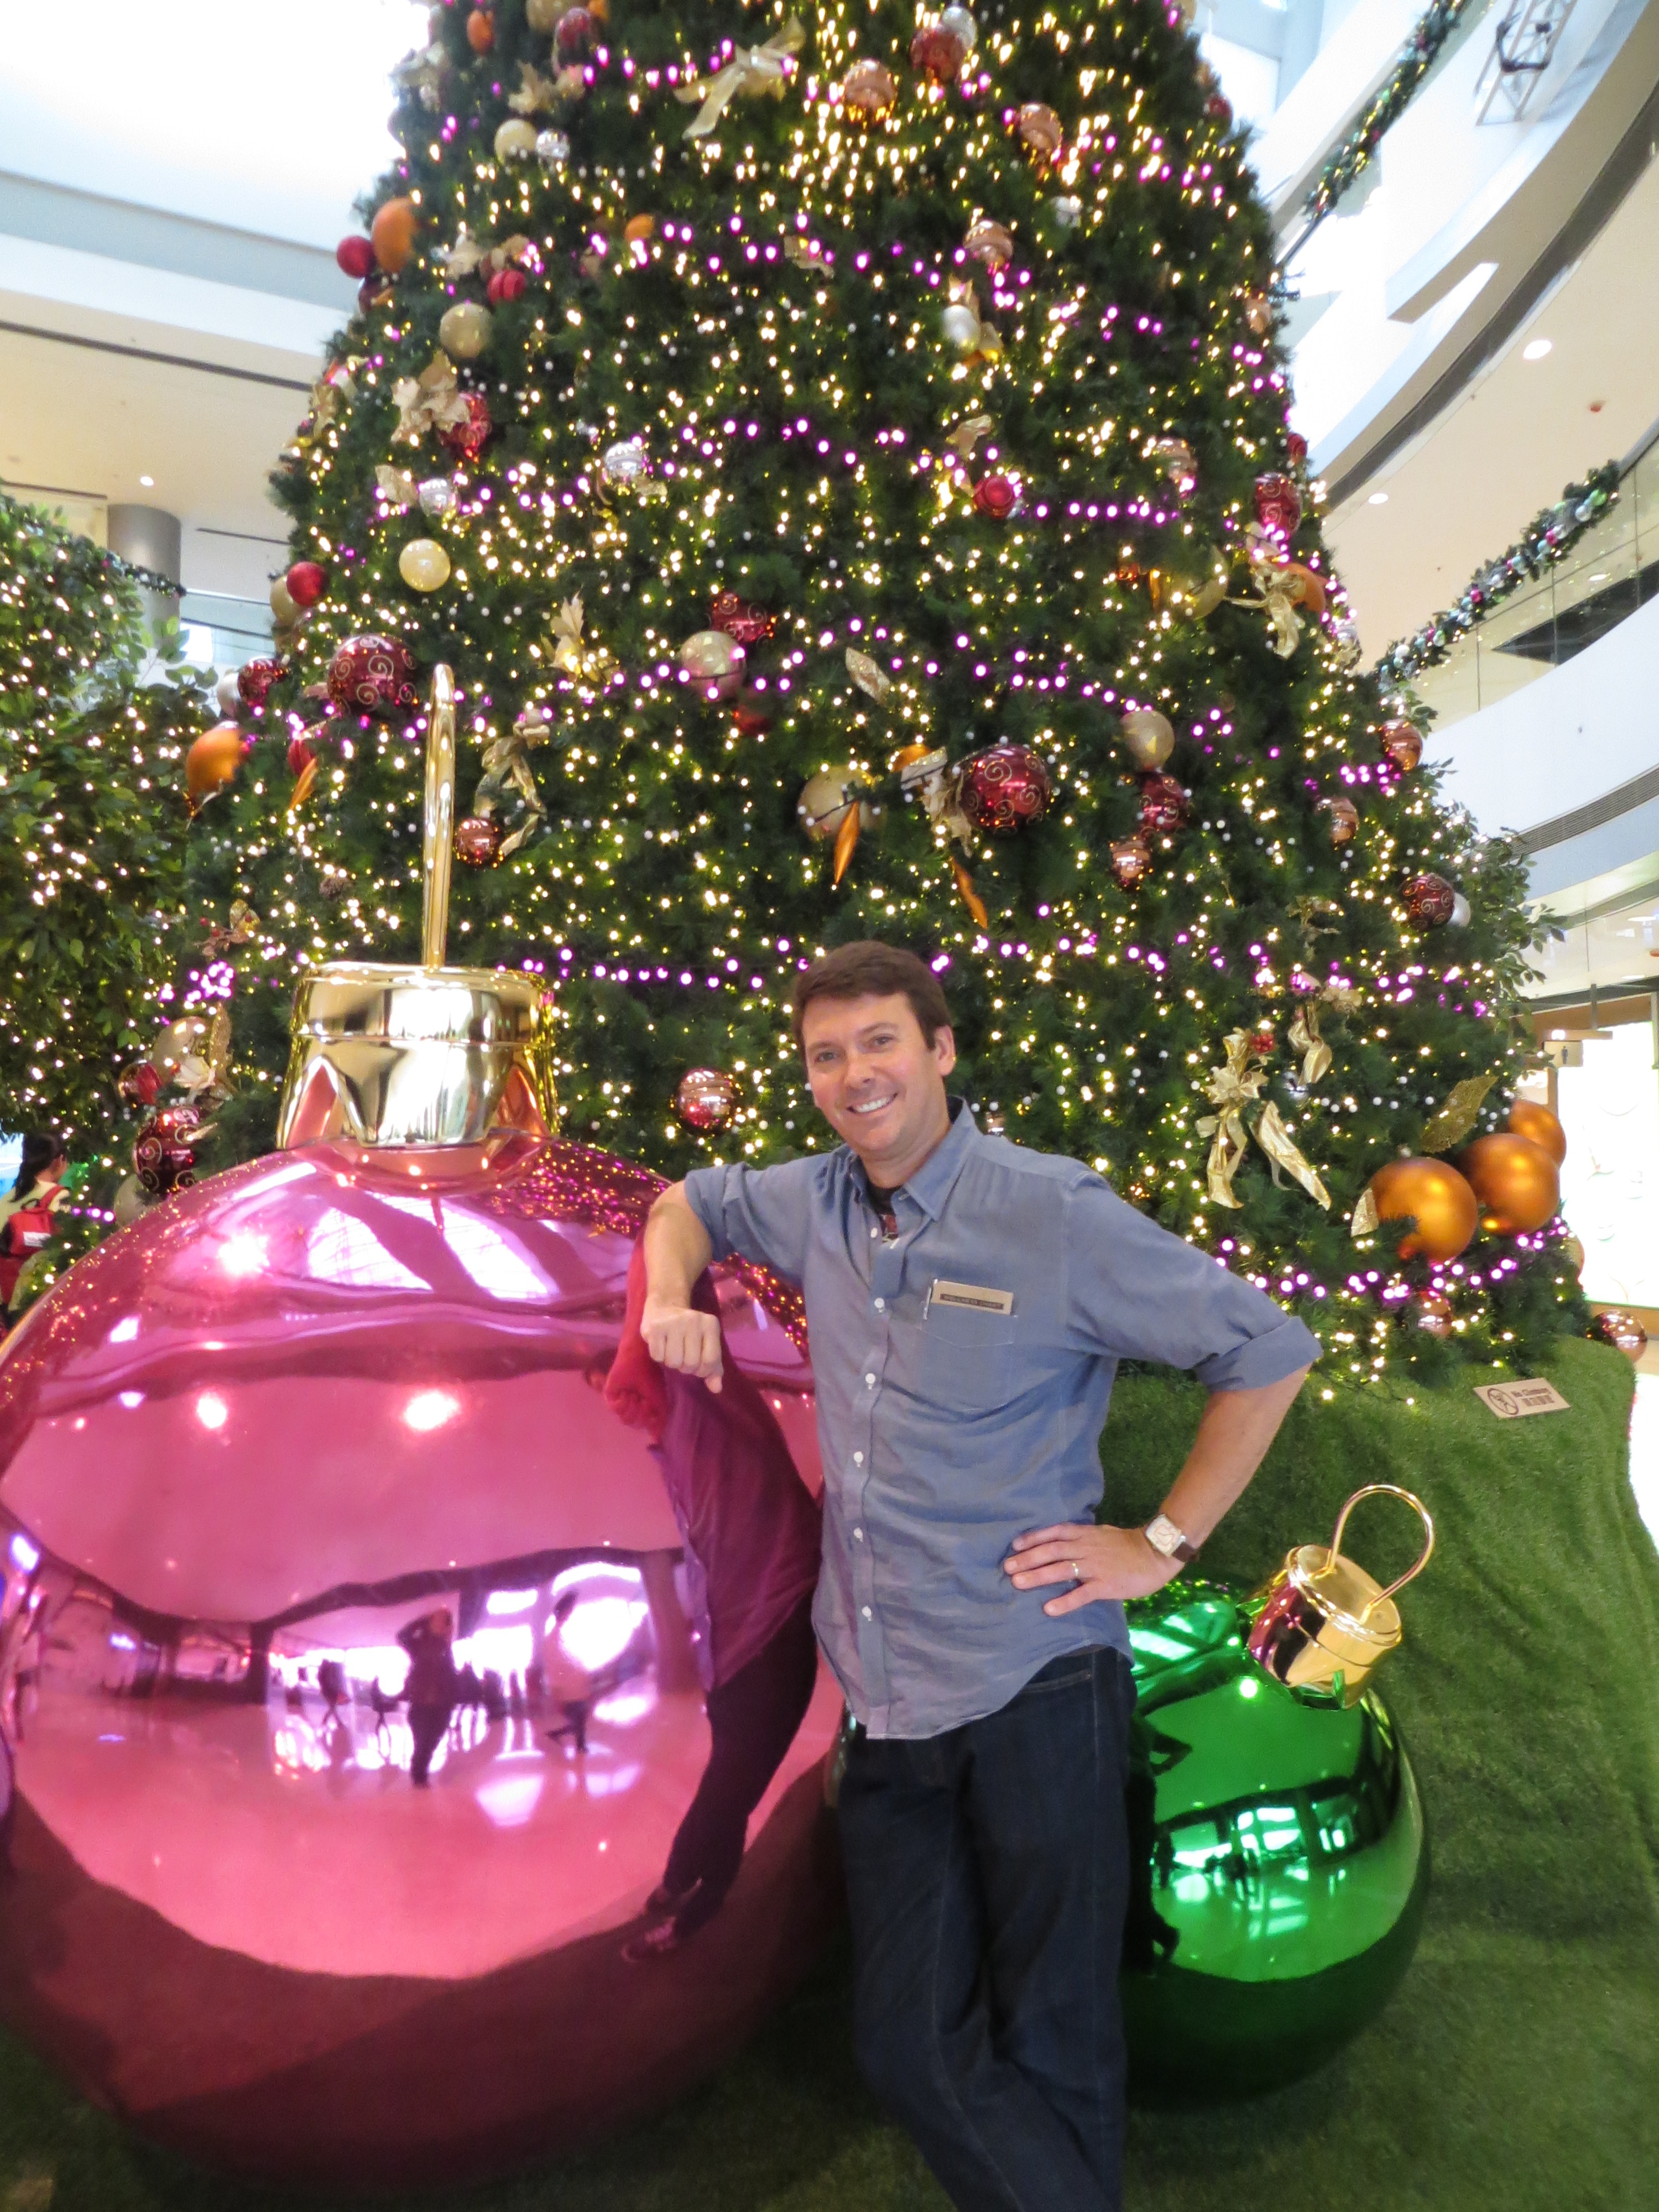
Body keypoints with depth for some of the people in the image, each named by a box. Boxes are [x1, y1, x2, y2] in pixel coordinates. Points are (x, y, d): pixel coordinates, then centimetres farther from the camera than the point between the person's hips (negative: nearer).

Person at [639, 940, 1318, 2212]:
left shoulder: (1056, 1214, -13)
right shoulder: (814, 1204, 4)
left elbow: (1269, 1353, -7)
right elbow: (692, 1199, 25)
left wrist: (1165, 1545, -7)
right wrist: (672, 1303, 5)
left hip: (1035, 1692, -5)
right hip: (885, 1704, 5)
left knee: (1053, 2057, 10)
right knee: (910, 2050, 13)